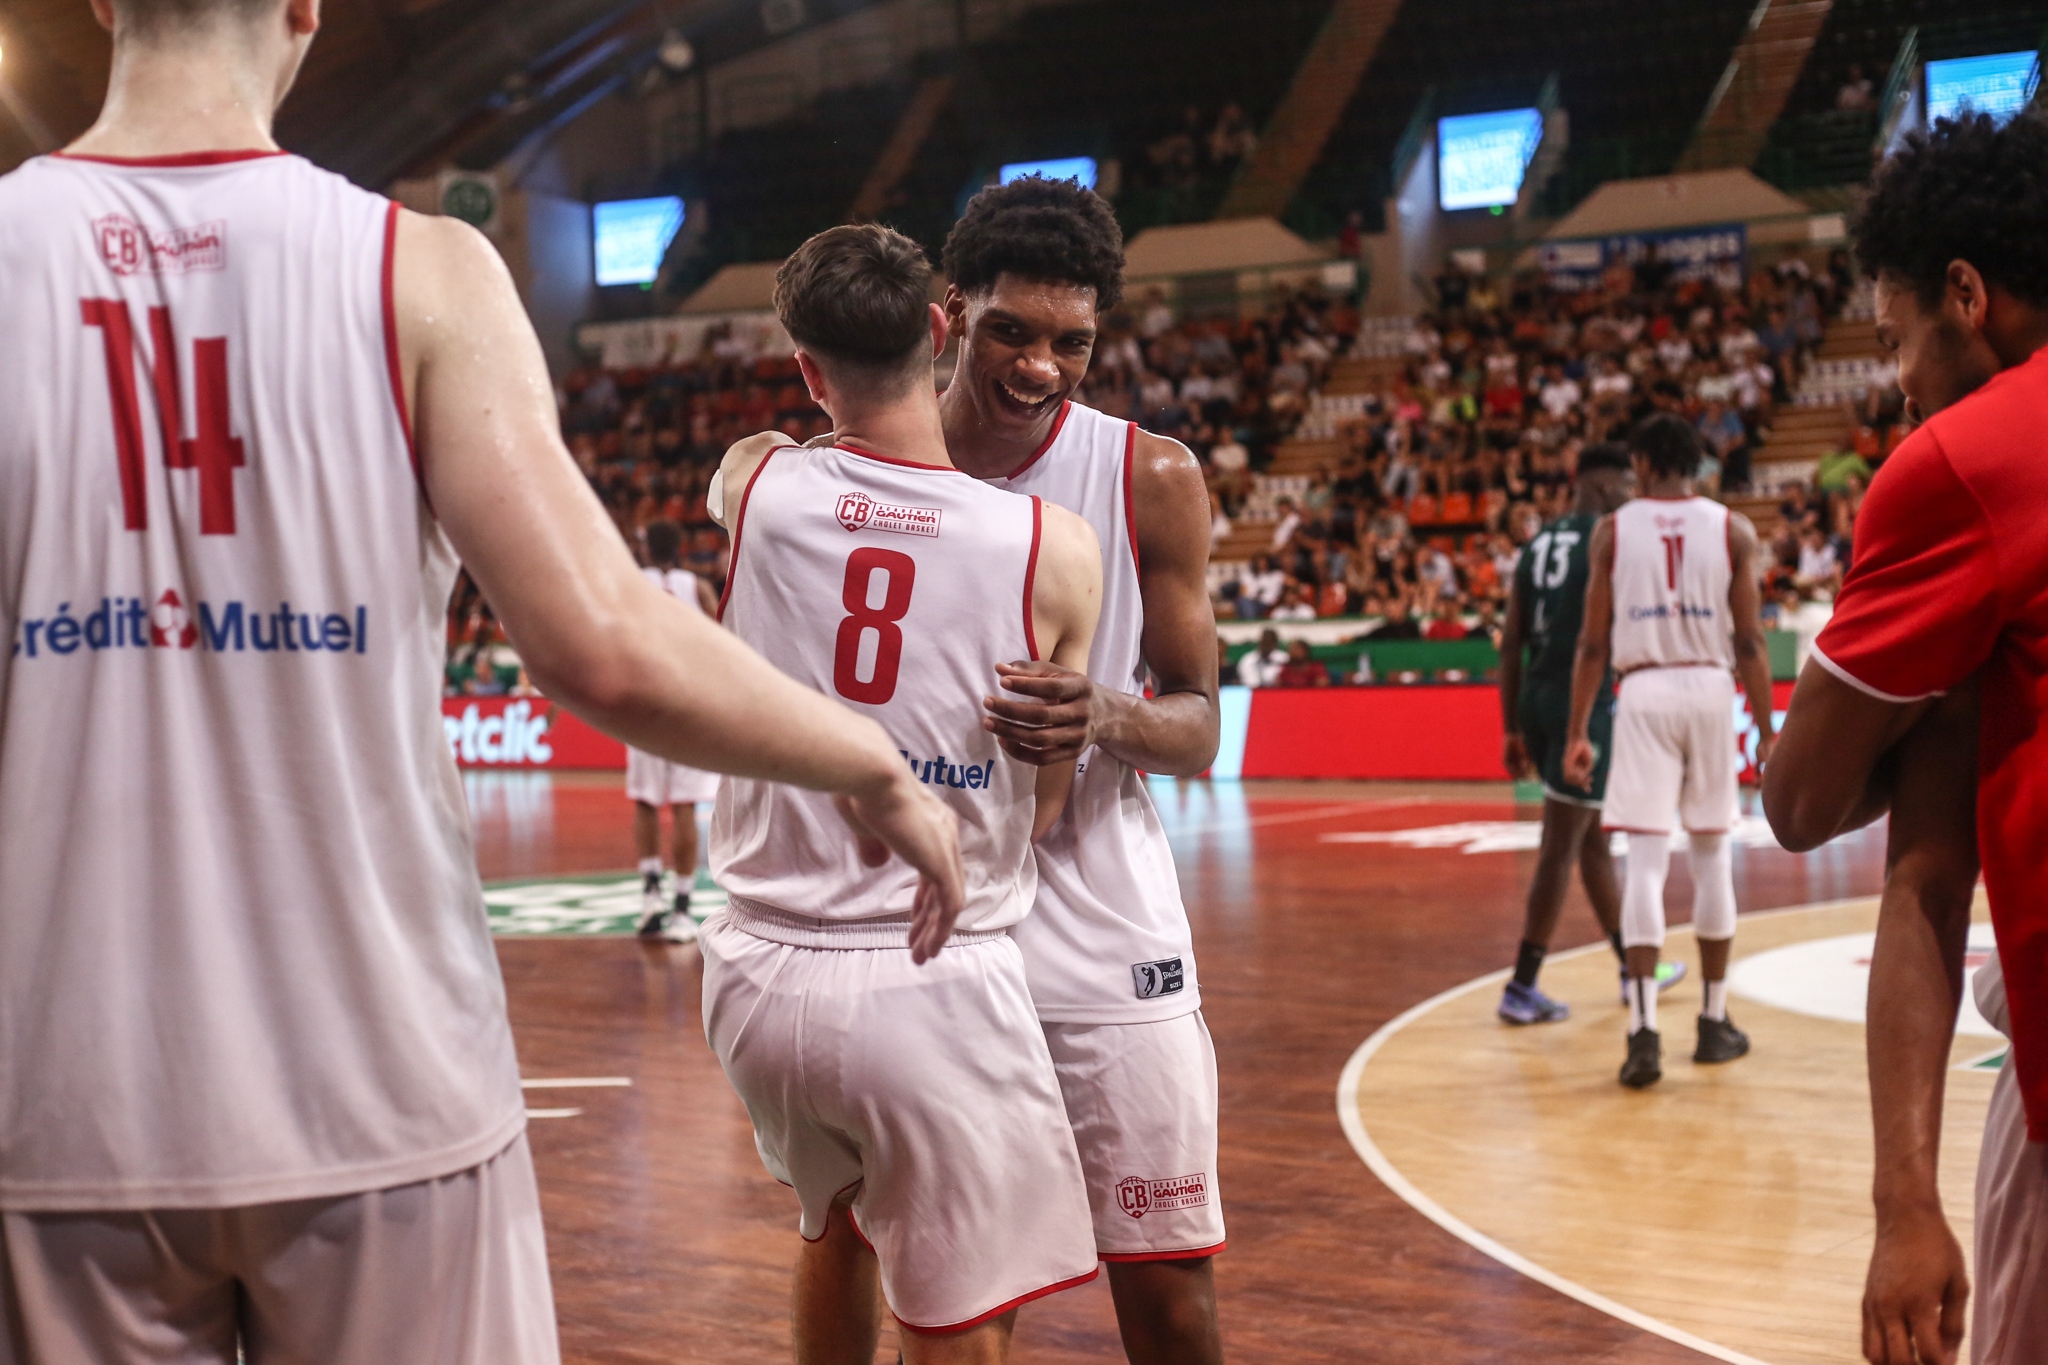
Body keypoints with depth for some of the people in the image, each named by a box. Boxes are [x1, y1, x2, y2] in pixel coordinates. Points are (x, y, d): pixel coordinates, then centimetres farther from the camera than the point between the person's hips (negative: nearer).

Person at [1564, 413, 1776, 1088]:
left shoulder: (1613, 530, 3)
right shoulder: (1734, 529, 3)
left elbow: (1593, 644, 2)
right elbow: (1750, 641, 0)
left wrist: (1577, 734, 7)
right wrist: (1766, 735, 5)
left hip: (1644, 691, -1)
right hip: (1710, 687, 1)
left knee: (1646, 860, -3)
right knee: (1712, 856, 12)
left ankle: (1644, 1030, -13)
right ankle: (1715, 1021, 21)